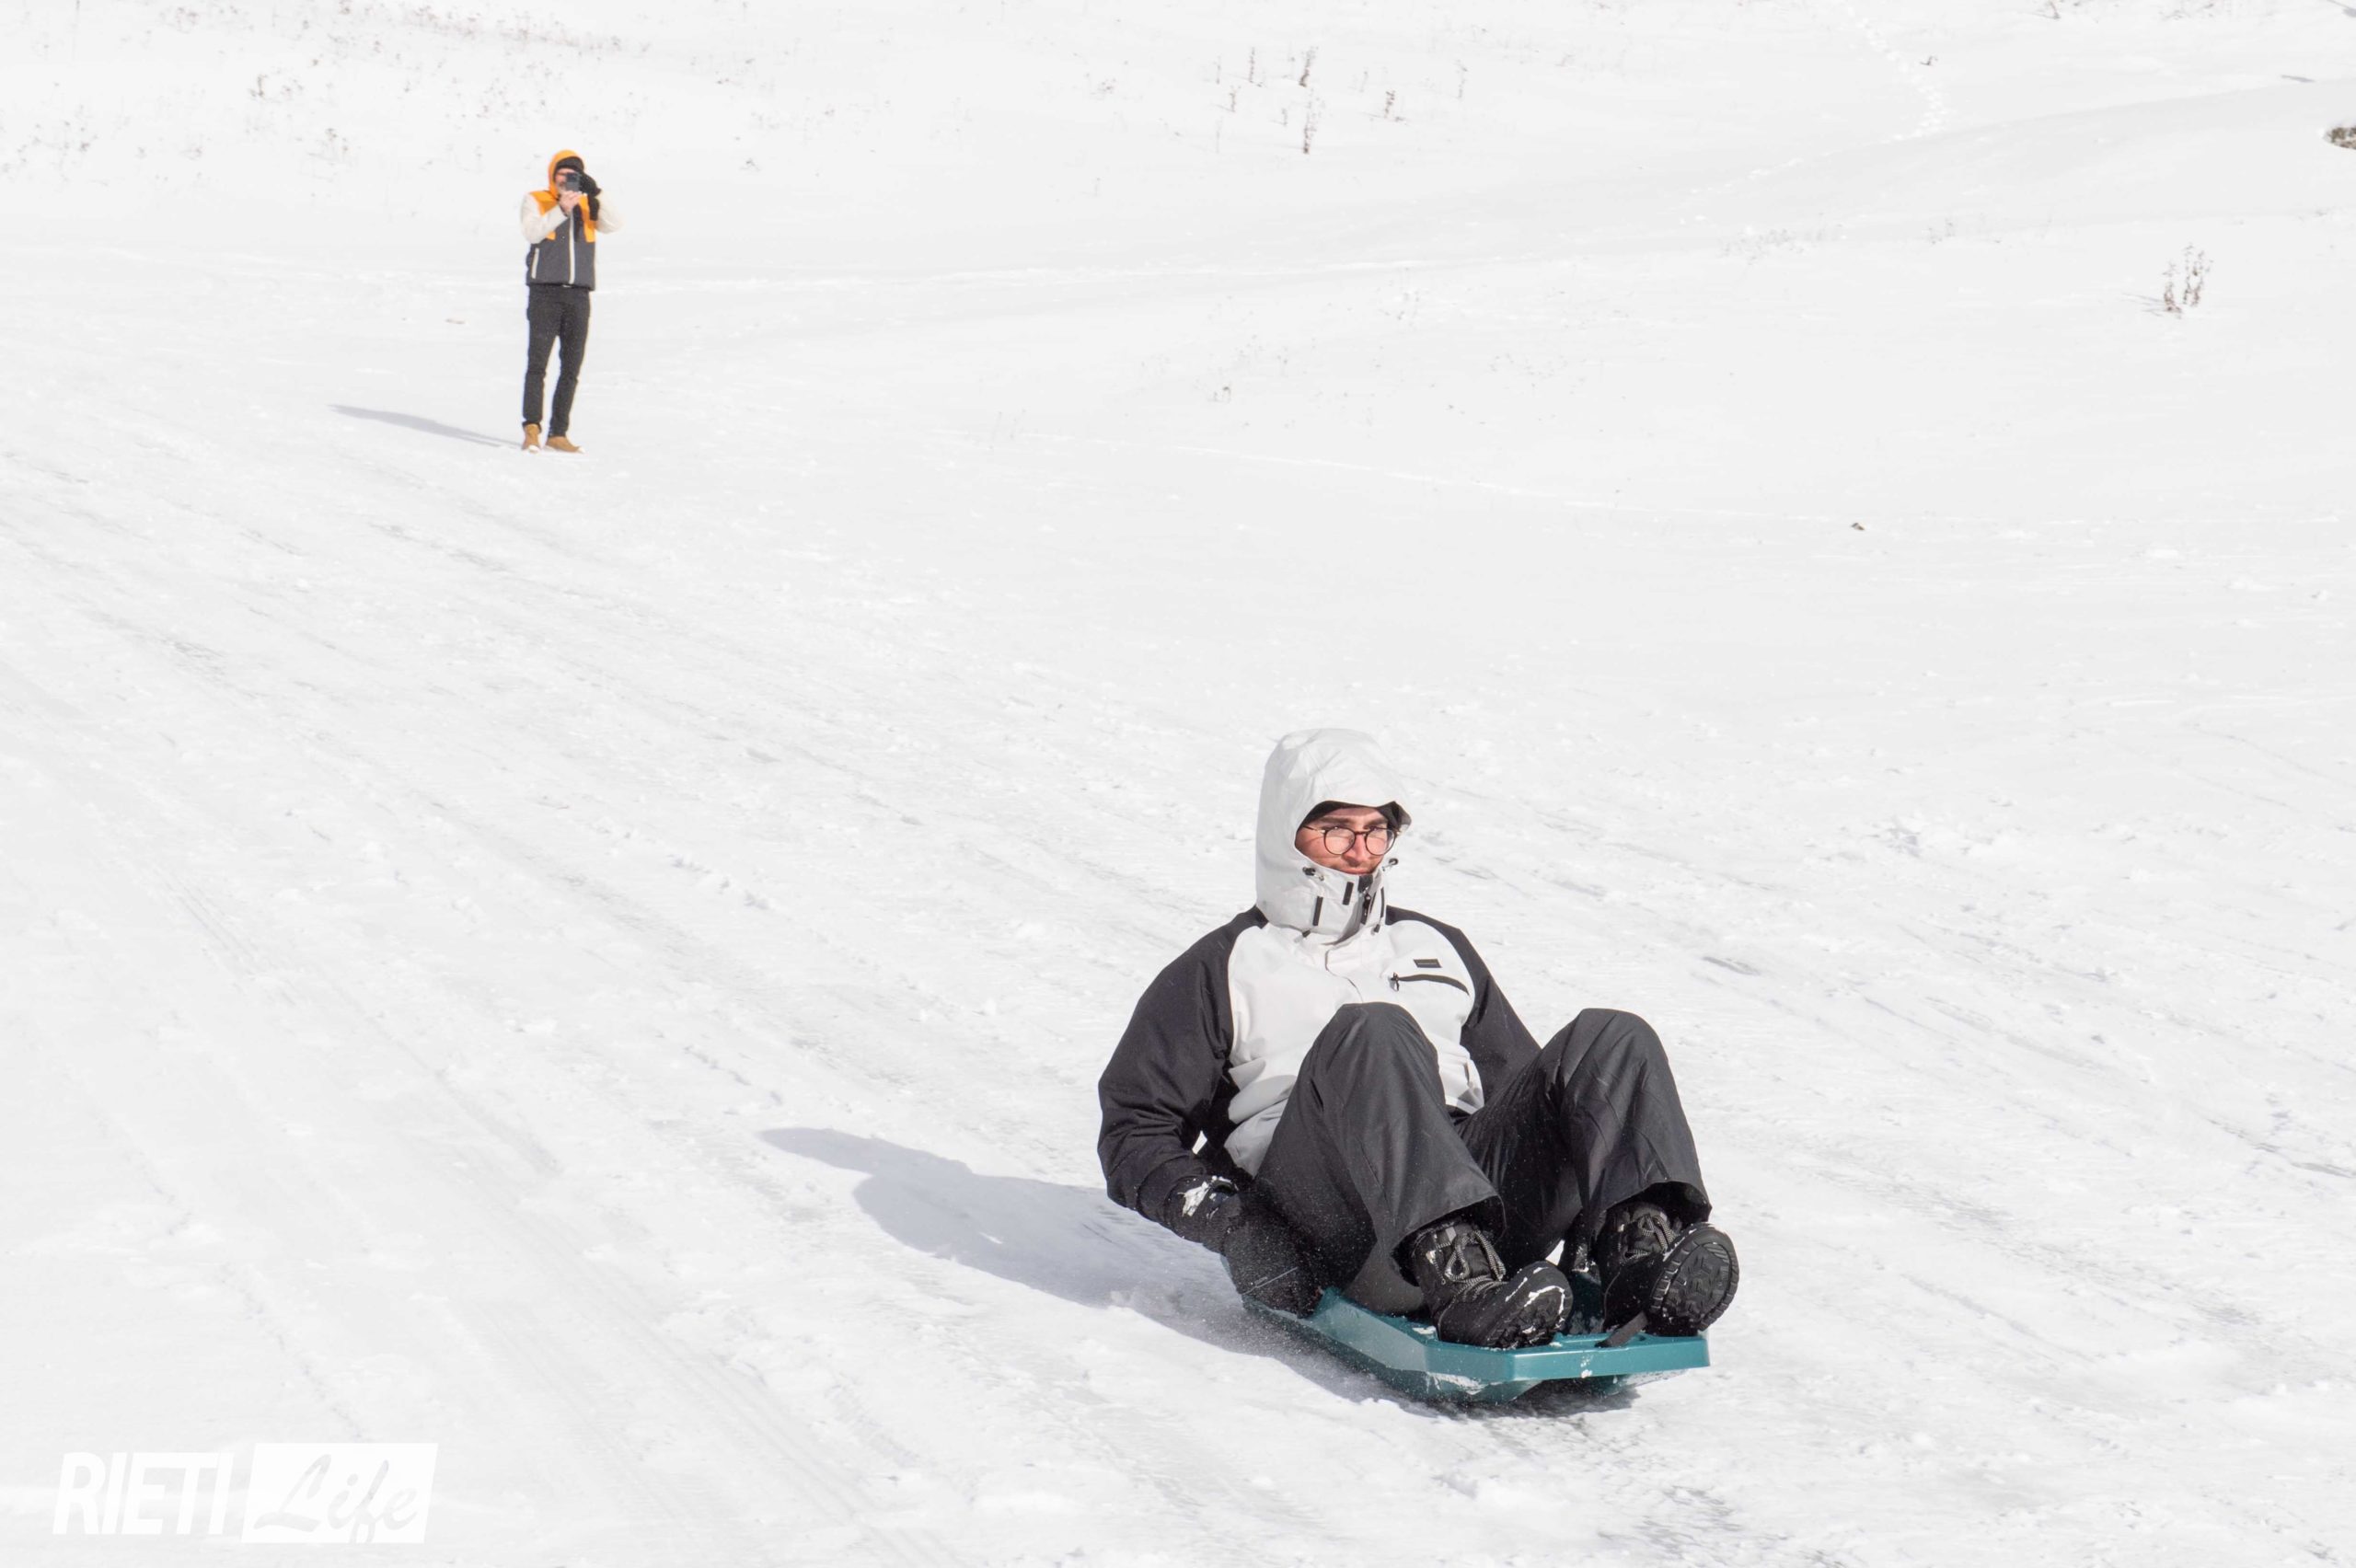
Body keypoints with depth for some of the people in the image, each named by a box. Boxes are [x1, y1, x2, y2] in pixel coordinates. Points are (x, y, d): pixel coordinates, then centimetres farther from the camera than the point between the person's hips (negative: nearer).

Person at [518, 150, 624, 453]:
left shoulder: (589, 207, 16)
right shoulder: (536, 201, 8)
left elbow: (613, 224, -2)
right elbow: (532, 232, -10)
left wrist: (595, 192, -12)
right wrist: (561, 210, -19)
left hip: (578, 295, 4)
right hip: (545, 292, -4)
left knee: (572, 368, 4)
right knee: (538, 362, -13)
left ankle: (558, 433, 9)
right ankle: (532, 427, -18)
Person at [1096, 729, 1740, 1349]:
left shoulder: (1436, 946, 33)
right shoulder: (1223, 970, 20)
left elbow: (1517, 1083, 31)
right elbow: (1135, 1133, 12)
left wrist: (1566, 1179, 9)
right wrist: (1221, 1218, -8)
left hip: (1476, 1175, 4)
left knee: (1615, 1040, -16)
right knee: (1375, 1032, -33)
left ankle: (1643, 1253, -42)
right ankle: (1461, 1282, -53)